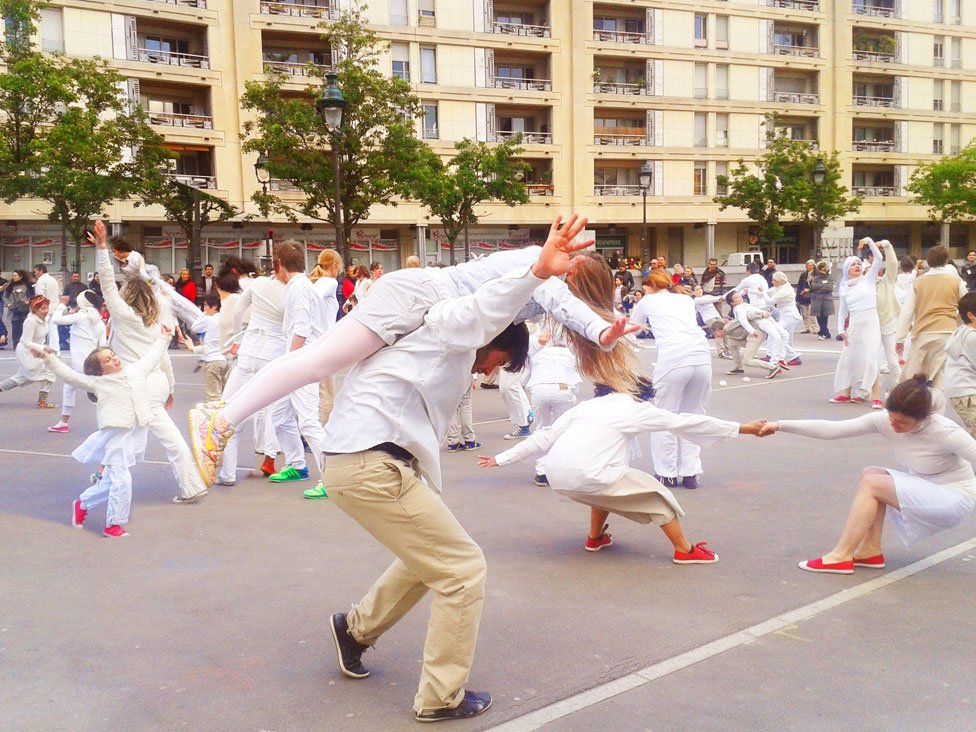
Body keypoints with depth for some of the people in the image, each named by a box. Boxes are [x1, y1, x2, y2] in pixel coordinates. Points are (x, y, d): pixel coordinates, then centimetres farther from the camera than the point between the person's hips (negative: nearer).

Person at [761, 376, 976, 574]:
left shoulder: (946, 433, -27)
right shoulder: (885, 421, -14)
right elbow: (831, 429, -17)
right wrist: (781, 425, -24)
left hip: (955, 499, -7)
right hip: (923, 488, 7)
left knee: (871, 484, -19)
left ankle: (841, 557, -17)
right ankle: (871, 551, -2)